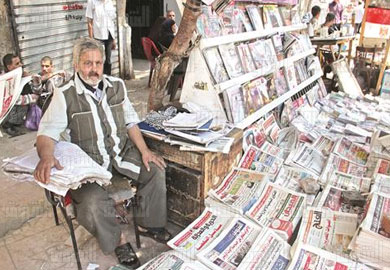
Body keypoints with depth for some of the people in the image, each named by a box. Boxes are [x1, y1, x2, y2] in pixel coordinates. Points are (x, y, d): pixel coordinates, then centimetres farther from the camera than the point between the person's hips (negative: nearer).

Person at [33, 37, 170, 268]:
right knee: (93, 201, -28)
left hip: (122, 152, 5)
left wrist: (144, 150, -2)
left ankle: (148, 223, 12)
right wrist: (46, 156, -36)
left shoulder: (117, 85, 3)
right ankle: (117, 239, 4)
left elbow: (130, 121, 8)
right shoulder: (64, 95, -9)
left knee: (156, 170, -10)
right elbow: (47, 132, -13)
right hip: (88, 161, -4)